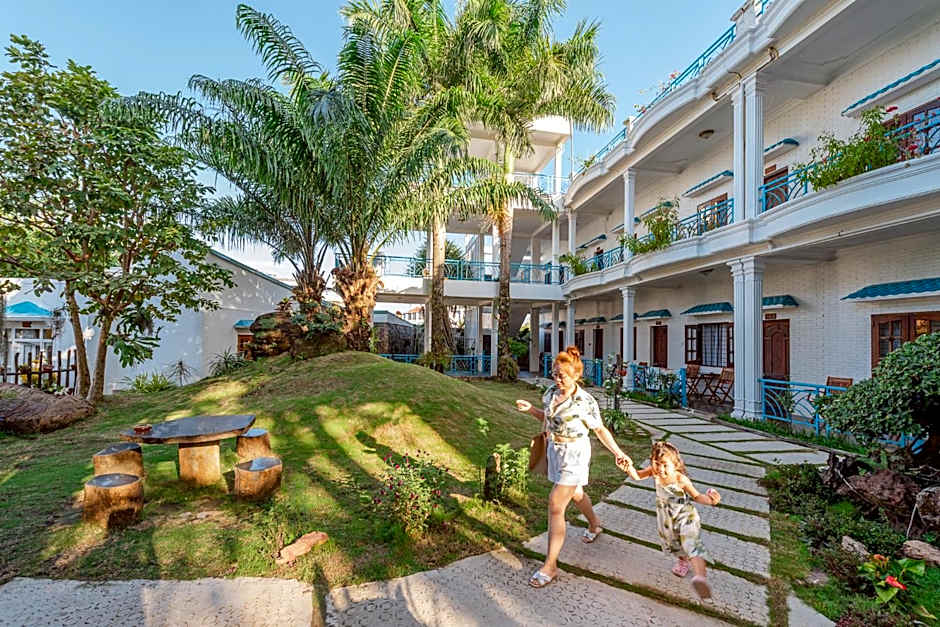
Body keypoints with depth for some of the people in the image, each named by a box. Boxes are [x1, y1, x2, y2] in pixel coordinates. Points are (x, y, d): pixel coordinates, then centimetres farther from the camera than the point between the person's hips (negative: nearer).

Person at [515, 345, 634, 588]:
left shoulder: (585, 402, -21)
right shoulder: (551, 392, -4)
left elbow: (600, 430, -9)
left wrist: (618, 452, -15)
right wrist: (530, 409, -4)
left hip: (574, 454, -7)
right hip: (555, 450, 7)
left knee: (555, 506, -8)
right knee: (575, 493, 28)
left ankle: (550, 565, 3)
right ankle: (595, 525, 57)